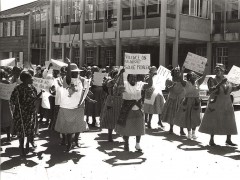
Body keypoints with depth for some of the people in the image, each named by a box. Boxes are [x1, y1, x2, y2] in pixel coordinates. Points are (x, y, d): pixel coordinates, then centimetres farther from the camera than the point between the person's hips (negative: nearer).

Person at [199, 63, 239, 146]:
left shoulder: (226, 79, 6)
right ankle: (211, 139, 10)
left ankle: (228, 140, 19)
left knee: (229, 122, 7)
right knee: (213, 122, -1)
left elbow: (231, 88, 20)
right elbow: (211, 90, -21)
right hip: (215, 105, -4)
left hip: (227, 105, 5)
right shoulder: (212, 80, -7)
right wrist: (220, 83, -28)